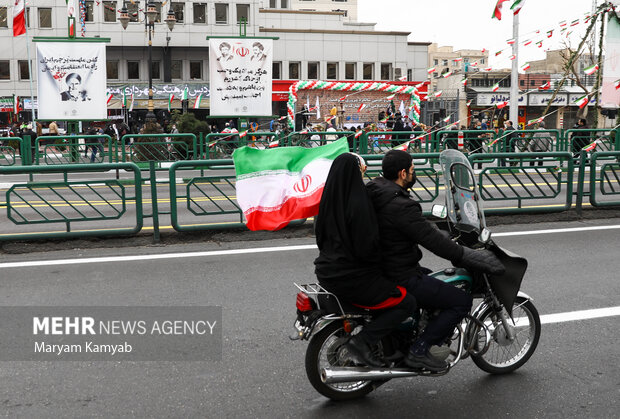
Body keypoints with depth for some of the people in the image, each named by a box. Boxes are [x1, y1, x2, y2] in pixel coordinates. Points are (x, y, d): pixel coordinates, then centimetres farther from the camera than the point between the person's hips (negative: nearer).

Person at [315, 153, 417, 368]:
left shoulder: (329, 197, 4)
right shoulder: (357, 202, -22)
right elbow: (365, 246, -22)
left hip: (327, 271, 9)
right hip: (350, 276, -9)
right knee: (407, 303, -2)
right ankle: (362, 341, -10)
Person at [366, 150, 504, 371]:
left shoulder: (374, 191, 5)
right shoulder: (401, 206, -26)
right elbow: (432, 241, -25)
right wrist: (471, 257, -17)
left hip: (382, 268, 10)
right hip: (401, 279, -10)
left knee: (438, 280, 30)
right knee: (462, 301, -4)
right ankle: (418, 351, -2)